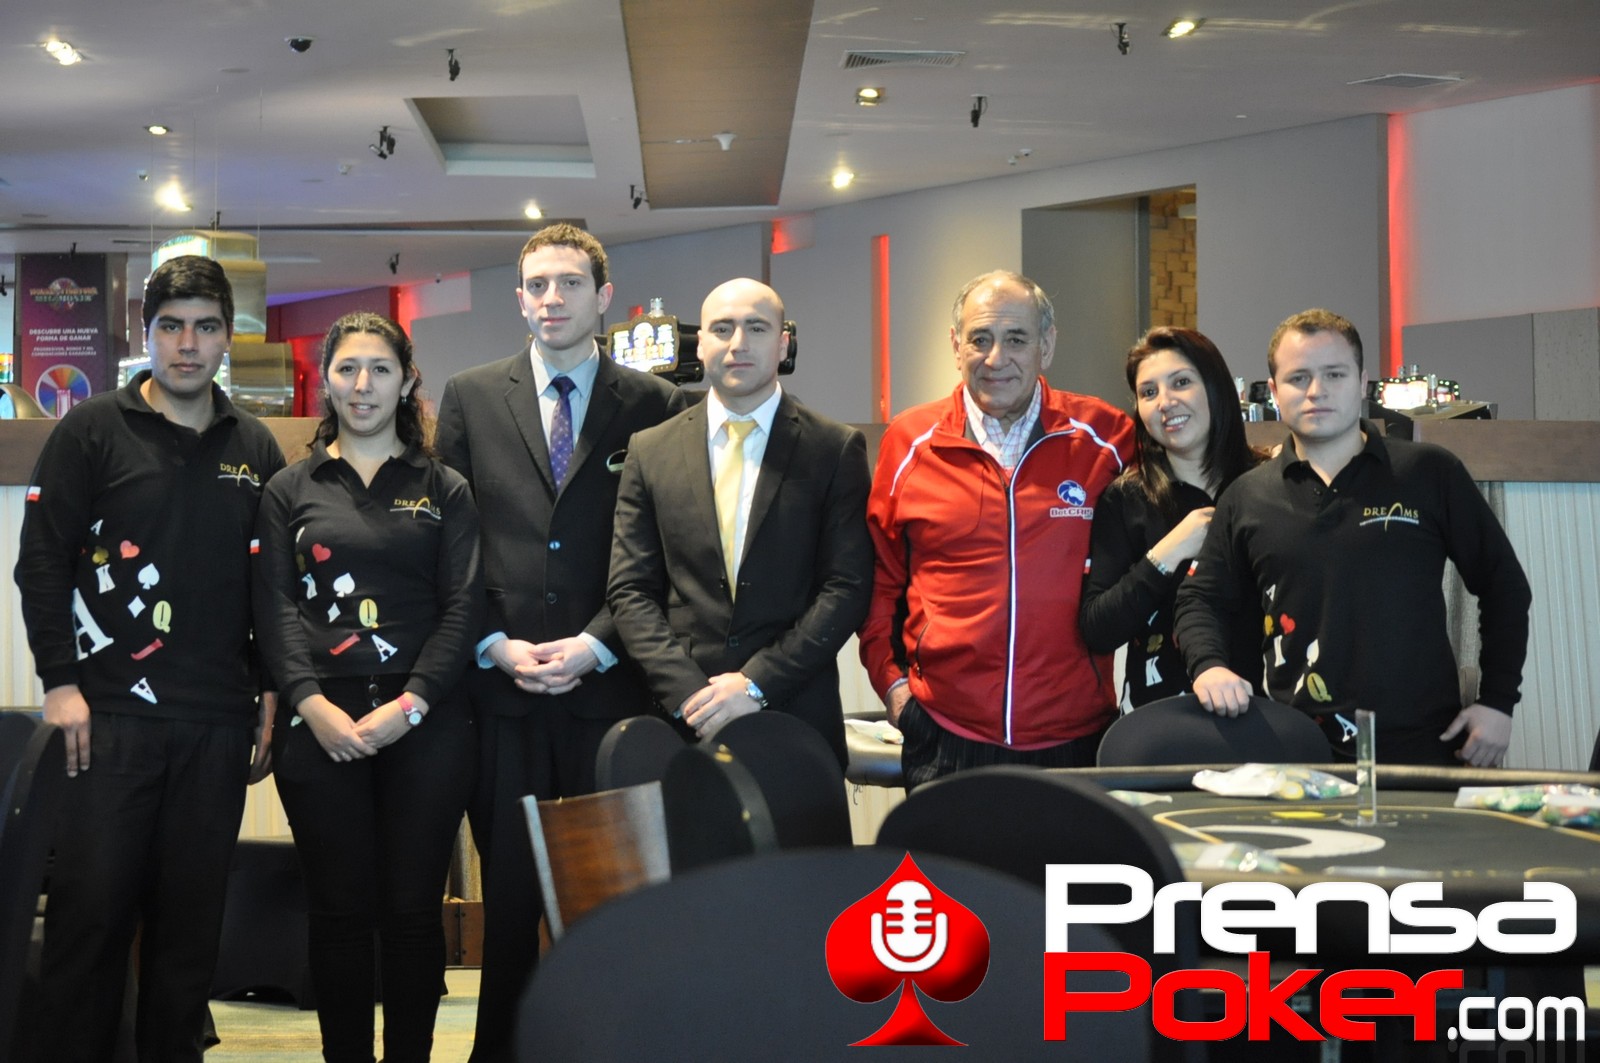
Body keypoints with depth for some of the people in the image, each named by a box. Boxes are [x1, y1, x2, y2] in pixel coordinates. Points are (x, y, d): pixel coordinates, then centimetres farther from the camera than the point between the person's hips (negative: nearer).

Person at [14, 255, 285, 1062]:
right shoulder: (92, 432, 2)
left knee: (192, 921, 7)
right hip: (110, 715, -3)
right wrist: (61, 683, -9)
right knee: (90, 912, -1)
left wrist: (273, 695, 9)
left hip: (219, 723, 3)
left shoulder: (254, 449, 12)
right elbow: (41, 562, -2)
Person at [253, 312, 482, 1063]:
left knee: (413, 909, 1)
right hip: (321, 725, 0)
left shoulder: (444, 490, 10)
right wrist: (312, 704, -11)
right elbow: (275, 607, 4)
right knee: (340, 911, 1)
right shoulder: (291, 490, 12)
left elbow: (463, 608, 2)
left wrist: (409, 705, -10)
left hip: (423, 722, 0)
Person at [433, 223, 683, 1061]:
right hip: (498, 687, 1)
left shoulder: (652, 406, 4)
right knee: (508, 890, 6)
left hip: (609, 686, -1)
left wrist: (595, 645, -8)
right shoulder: (470, 397, 8)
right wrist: (494, 646, -4)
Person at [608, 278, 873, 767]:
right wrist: (688, 693, -9)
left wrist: (758, 684, -12)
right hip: (678, 720, 1)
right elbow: (630, 591, 4)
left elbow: (848, 589, -4)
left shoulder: (836, 450, 1)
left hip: (795, 718, -1)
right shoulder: (651, 451, 7)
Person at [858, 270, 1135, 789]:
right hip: (945, 739, 1)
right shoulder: (910, 441, 3)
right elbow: (880, 576, 11)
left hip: (1073, 739, 0)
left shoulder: (1105, 436, 1)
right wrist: (890, 680, 4)